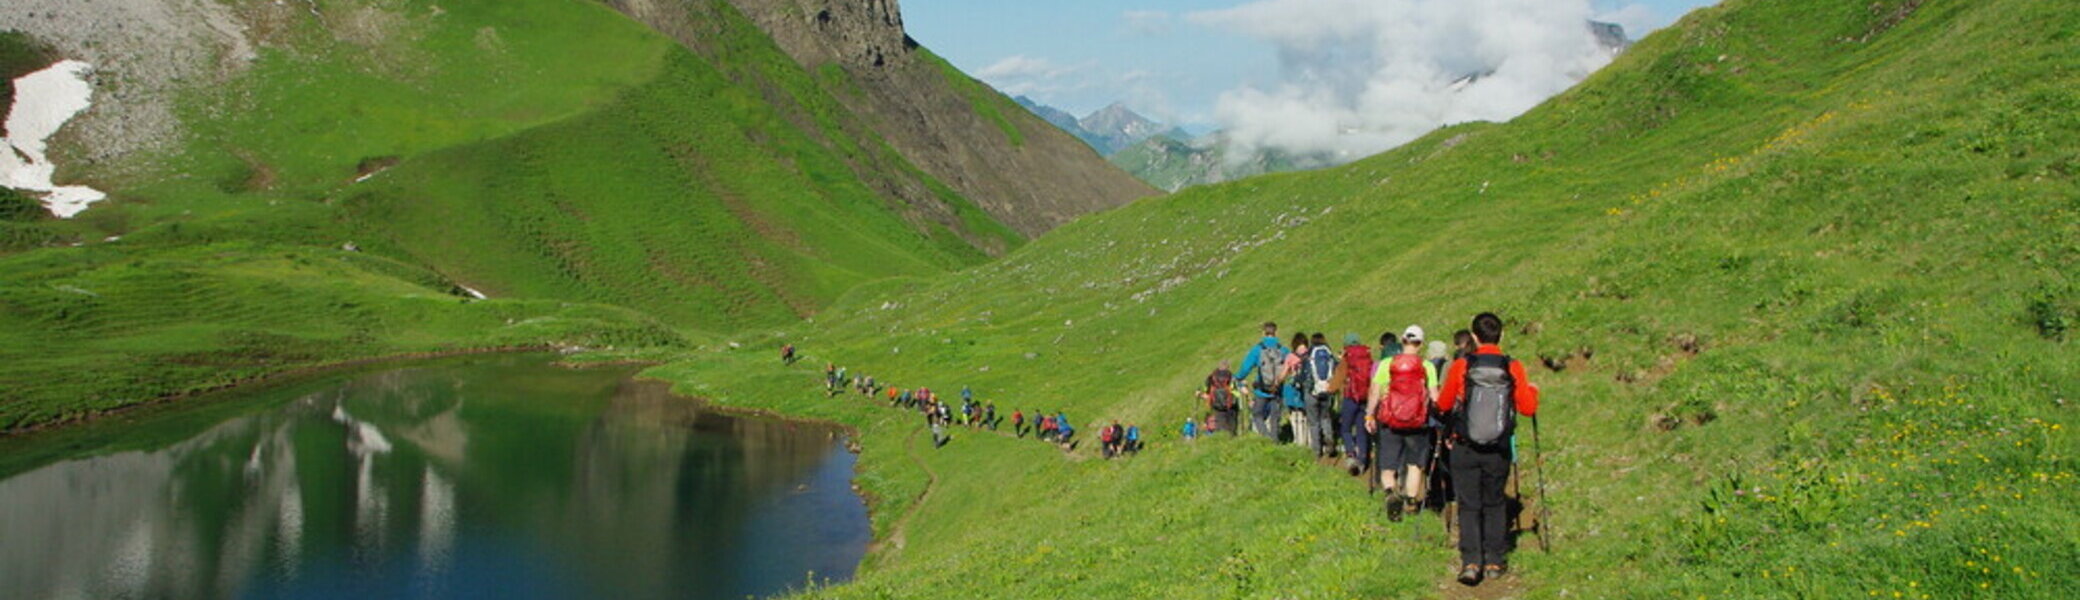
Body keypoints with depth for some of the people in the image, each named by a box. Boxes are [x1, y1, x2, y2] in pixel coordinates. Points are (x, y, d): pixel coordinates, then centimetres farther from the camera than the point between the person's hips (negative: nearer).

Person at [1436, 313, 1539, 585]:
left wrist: (1438, 395, 24)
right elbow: (1528, 408, -3)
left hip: (1465, 448, -1)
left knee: (1469, 505, 6)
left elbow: (1444, 404, 1)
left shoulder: (1461, 366, -8)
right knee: (1494, 504, 17)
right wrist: (1532, 390, 18)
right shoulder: (1513, 368, -6)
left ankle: (1471, 563, -2)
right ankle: (1494, 562, 17)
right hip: (1499, 450, 1)